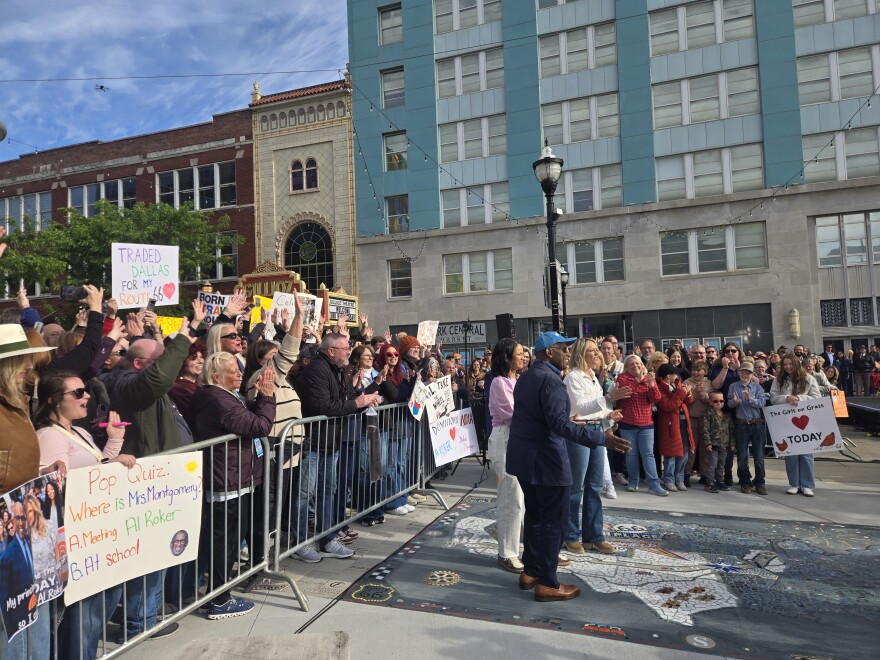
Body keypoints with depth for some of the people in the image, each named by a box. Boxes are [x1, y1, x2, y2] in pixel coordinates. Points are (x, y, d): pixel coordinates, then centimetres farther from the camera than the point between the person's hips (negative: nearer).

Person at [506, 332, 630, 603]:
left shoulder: (525, 377, 11)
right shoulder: (550, 379, -19)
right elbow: (559, 424, -29)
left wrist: (567, 420, 33)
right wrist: (600, 438, -32)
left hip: (524, 457, 9)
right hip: (546, 460, -9)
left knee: (535, 516, 19)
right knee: (554, 521, 2)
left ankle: (530, 572, 28)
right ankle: (547, 583, 10)